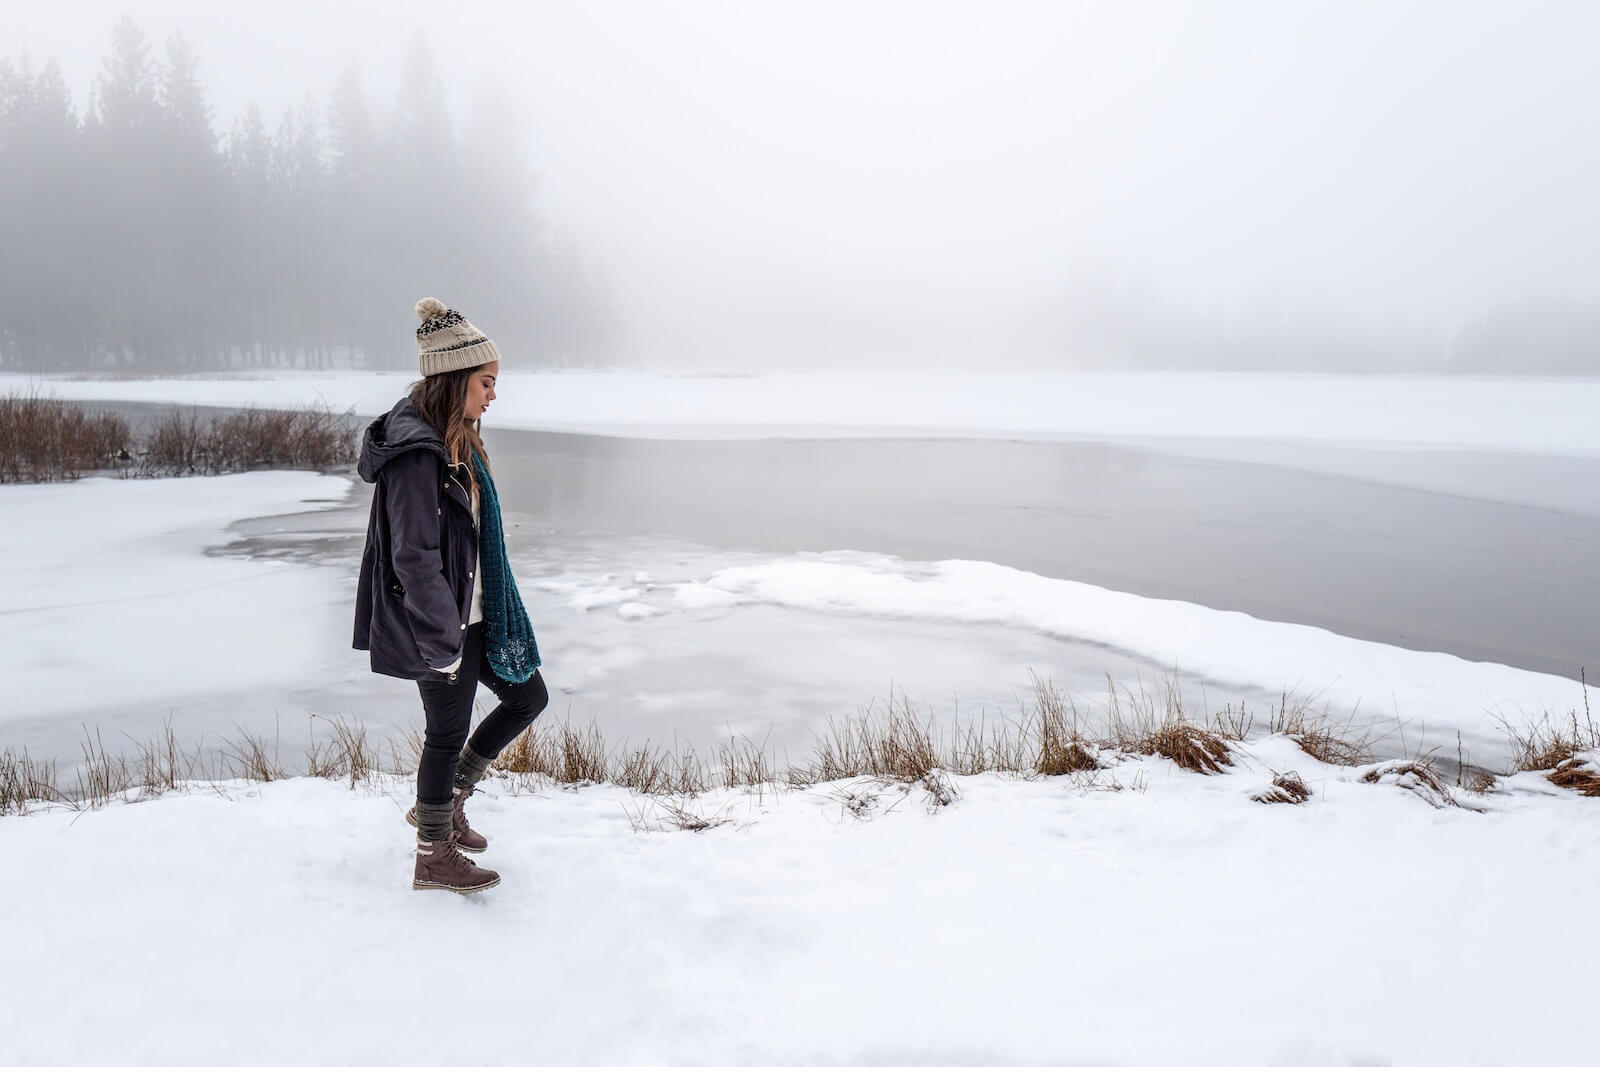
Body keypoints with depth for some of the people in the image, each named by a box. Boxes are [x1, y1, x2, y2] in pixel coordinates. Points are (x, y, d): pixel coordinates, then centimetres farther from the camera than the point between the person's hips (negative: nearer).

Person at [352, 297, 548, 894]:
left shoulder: (453, 441, 9)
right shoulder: (416, 454, -23)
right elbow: (415, 558, -25)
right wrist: (444, 644, -22)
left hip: (474, 614, 10)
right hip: (441, 625, -10)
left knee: (528, 697, 17)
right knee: (448, 734, 5)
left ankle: (444, 803, 31)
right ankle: (433, 859, 25)